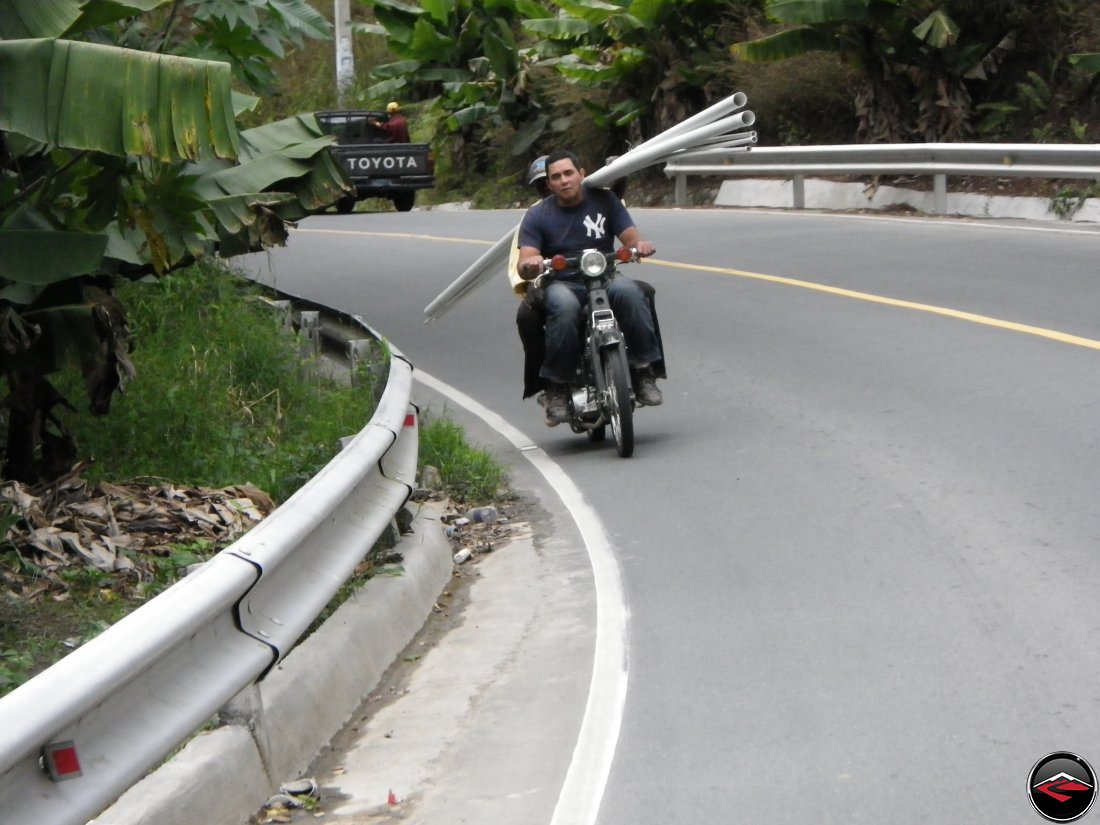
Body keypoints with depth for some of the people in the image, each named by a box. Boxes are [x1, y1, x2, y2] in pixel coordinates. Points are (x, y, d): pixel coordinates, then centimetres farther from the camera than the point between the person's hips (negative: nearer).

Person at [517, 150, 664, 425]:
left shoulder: (604, 200, 8)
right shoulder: (537, 216, 4)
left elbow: (630, 237, 2)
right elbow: (524, 265, -7)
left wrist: (640, 244, -23)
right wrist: (529, 265, -32)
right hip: (562, 284, -1)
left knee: (628, 291, -33)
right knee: (563, 306, -38)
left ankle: (643, 371, -24)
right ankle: (556, 387, -26)